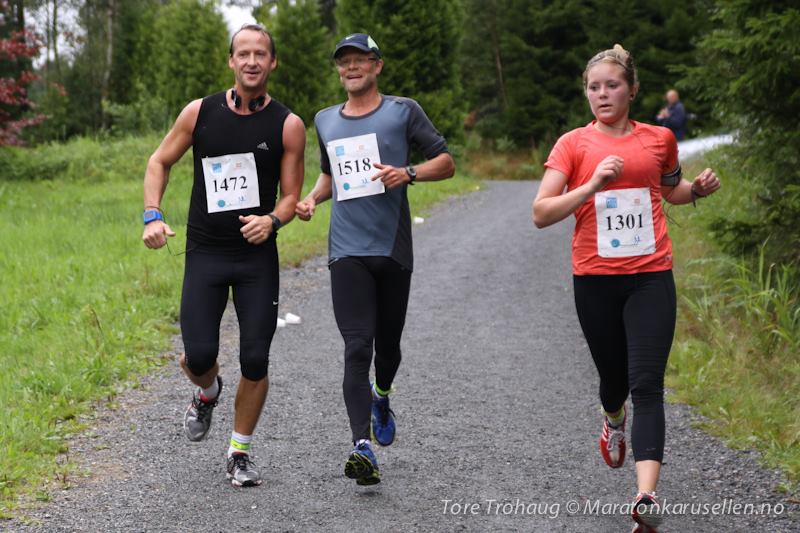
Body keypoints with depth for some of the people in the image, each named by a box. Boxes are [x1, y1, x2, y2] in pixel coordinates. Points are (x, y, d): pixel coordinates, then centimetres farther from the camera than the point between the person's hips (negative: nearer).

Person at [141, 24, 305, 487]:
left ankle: (240, 453, 15)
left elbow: (291, 196, 0)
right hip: (205, 253, 0)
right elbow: (160, 162, 10)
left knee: (255, 360, -4)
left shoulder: (288, 125, -3)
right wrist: (154, 215, -4)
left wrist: (272, 219, -22)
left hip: (258, 255, 0)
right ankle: (208, 393, 30)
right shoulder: (201, 113, -1)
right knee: (198, 356, -8)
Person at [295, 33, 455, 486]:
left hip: (393, 249, -1)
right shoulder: (326, 121, 15)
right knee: (357, 347, -13)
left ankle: (382, 397, 47)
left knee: (387, 343, 13)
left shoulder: (403, 111, 3)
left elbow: (446, 163, 2)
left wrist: (408, 173, -16)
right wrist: (312, 198, 10)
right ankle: (363, 447, -21)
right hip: (348, 251, 1)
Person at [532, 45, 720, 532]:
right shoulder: (574, 144, 0)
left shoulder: (659, 139, 6)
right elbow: (541, 214, -8)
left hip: (651, 277, 0)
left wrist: (698, 189, 5)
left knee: (647, 384, -13)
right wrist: (593, 184, -19)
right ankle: (615, 421, 53)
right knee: (614, 377, 16)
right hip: (595, 279, 0)